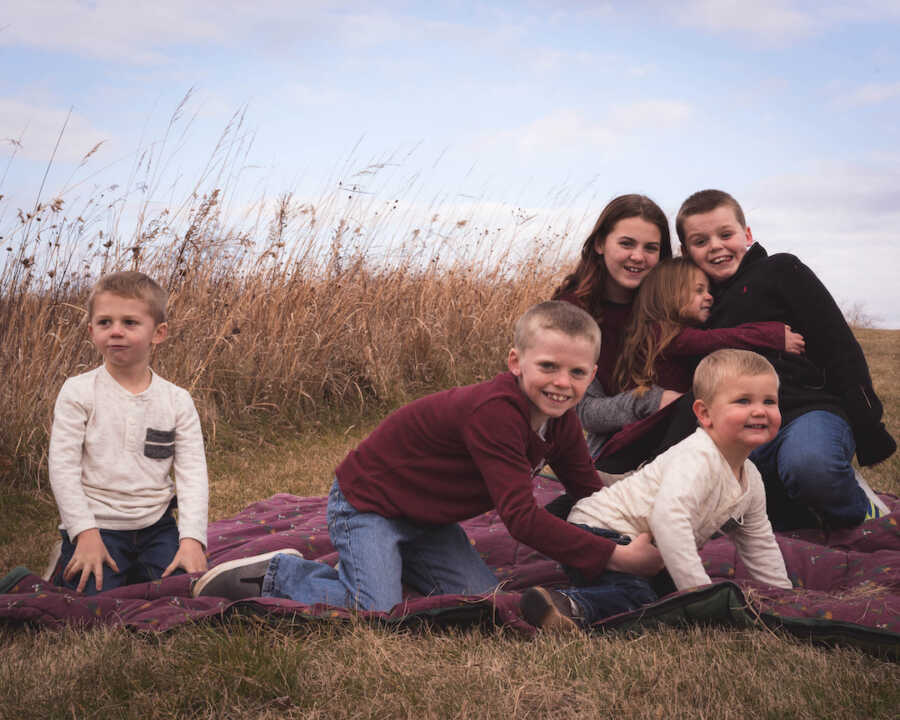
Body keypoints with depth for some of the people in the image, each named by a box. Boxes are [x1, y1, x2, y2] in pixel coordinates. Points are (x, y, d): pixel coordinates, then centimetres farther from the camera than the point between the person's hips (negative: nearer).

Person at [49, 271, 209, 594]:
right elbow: (62, 468, -8)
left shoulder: (177, 401, 1)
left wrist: (192, 539, -15)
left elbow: (193, 474, -2)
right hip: (94, 525, -2)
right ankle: (70, 567, 14)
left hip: (156, 527, 2)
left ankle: (132, 574, 14)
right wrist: (85, 534, -17)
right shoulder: (79, 392, -5)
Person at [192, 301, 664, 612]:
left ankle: (376, 565, 17)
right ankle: (279, 576, 1)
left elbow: (588, 491, 6)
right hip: (366, 504, -9)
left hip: (426, 519, 9)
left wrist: (639, 537, -9)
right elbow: (522, 517, -36)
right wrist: (618, 557, -35)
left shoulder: (560, 420, -5)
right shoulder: (493, 411, -33)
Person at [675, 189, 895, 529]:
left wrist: (869, 431, -7)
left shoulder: (780, 271, 7)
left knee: (807, 461, -41)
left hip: (809, 411, -5)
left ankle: (865, 512, -7)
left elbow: (840, 348, 0)